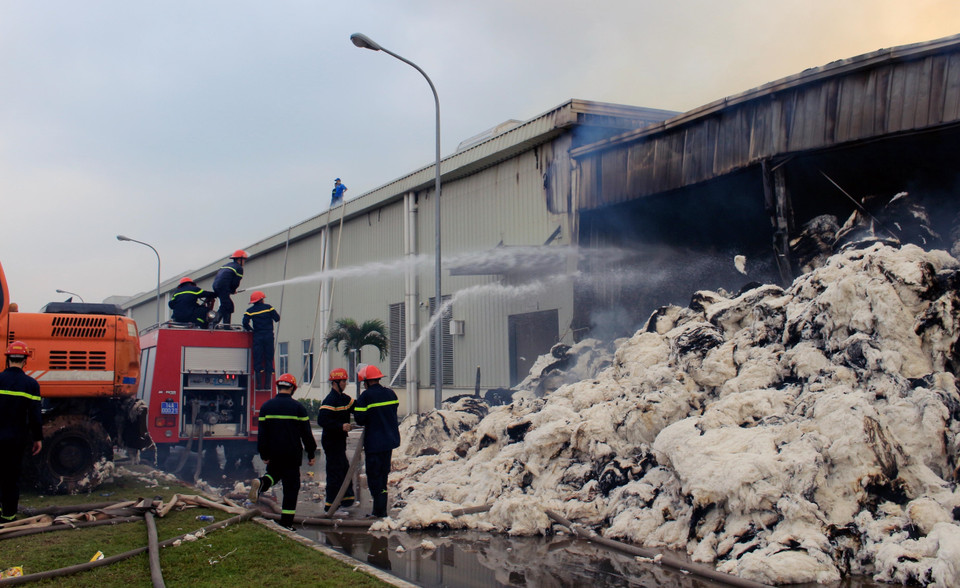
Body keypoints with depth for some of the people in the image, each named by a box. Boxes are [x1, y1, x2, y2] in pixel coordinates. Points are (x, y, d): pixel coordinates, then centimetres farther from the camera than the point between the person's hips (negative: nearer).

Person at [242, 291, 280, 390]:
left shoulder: (250, 311, 5)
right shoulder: (268, 307, 2)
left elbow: (245, 323, -4)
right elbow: (277, 318, 1)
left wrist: (251, 329, 14)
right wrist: (277, 314, 23)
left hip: (257, 336, 0)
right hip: (269, 336, 0)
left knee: (258, 360, 1)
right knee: (269, 359, 5)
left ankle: (258, 384, -5)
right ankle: (267, 384, 0)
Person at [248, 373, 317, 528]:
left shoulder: (266, 406, 2)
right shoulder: (298, 407, -5)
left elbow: (262, 433, 1)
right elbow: (306, 433, -3)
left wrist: (264, 454, 5)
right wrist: (311, 454, 5)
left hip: (273, 453, 3)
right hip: (292, 454, -3)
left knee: (273, 474, 28)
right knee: (291, 487, 3)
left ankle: (261, 483, -7)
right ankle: (286, 523, 1)